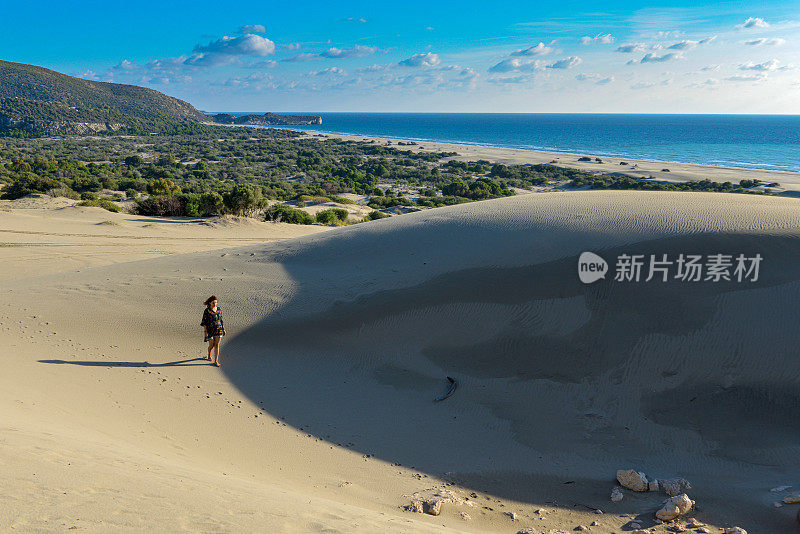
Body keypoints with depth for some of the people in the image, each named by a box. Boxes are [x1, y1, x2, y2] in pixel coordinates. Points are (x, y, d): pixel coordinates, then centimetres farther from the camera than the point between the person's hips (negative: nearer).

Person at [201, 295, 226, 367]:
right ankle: (209, 355, 40)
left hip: (218, 329, 3)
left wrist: (223, 329, 10)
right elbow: (204, 322, -10)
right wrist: (205, 332, -14)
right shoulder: (207, 311, -12)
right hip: (210, 330, -3)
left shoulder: (219, 309, 1)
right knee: (211, 345, 8)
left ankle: (216, 361, 4)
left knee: (217, 345, 0)